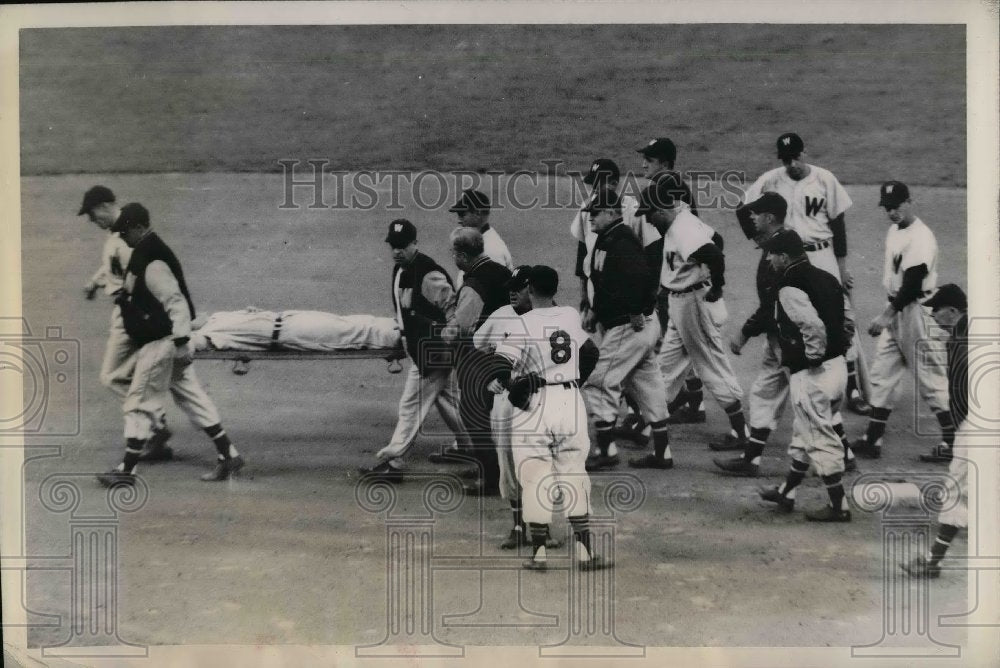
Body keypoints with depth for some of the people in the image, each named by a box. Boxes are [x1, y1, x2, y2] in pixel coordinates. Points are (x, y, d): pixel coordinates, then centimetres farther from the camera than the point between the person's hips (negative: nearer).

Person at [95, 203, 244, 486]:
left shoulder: (152, 261, -21)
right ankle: (228, 455, 15)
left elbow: (176, 302, -24)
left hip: (160, 343, -11)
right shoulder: (143, 253, 12)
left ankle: (127, 470, 3)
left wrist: (182, 342, -24)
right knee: (192, 397, 13)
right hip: (166, 340, 11)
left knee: (139, 404, -3)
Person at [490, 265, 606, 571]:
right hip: (572, 402, 4)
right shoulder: (572, 316, 6)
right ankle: (584, 551, 10)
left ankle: (539, 553, 9)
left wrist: (514, 386, -4)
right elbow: (591, 353, 19)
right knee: (575, 478, 11)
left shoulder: (522, 324, -11)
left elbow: (500, 366, -20)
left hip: (535, 407, -4)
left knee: (535, 480, 5)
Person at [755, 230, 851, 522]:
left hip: (812, 374, -9)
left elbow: (813, 326, -28)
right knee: (803, 434, 22)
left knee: (820, 440, 0)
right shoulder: (824, 278, 10)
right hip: (837, 364, 10)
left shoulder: (790, 287, -16)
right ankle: (786, 492, 36)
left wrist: (812, 357, -14)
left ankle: (838, 506, 5)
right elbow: (842, 320, 13)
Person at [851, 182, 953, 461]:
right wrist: (888, 314, 16)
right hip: (895, 309, 9)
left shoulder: (921, 238, -19)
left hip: (916, 310, -9)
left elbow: (912, 284, -24)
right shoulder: (894, 230, 11)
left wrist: (887, 315, -24)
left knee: (929, 375, -2)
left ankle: (952, 438, 8)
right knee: (882, 374, 8)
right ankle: (872, 439, 12)